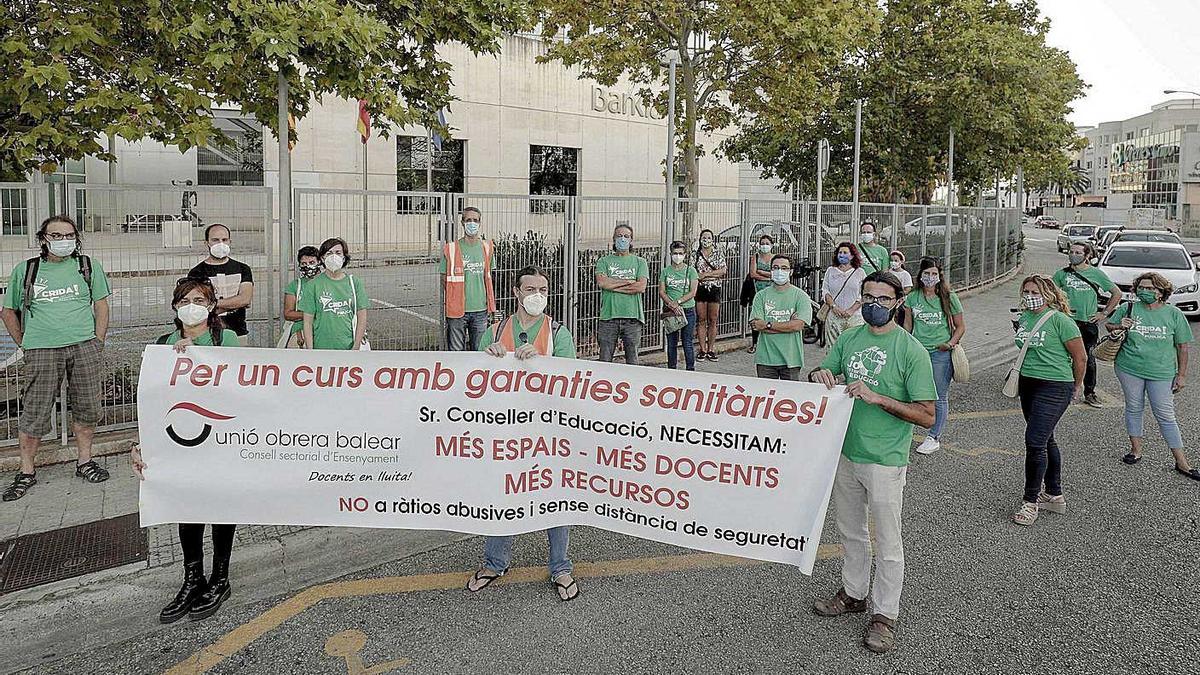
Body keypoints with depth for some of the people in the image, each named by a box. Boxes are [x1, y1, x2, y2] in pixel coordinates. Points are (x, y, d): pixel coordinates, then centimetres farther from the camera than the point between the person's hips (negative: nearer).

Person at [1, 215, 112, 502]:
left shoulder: (88, 266, 10)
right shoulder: (25, 270, 9)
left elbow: (101, 305, 10)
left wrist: (97, 343, 2)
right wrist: (24, 344, 7)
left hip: (84, 347, 1)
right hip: (41, 350, -1)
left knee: (85, 408, 5)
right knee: (33, 413, 0)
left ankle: (85, 462, 20)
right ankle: (26, 472, 12)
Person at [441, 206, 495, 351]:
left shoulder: (486, 247, 7)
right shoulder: (451, 249, -3)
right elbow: (444, 278, 1)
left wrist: (491, 304, 12)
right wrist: (456, 297, -9)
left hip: (481, 309, 3)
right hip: (457, 310, -3)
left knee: (479, 351, 10)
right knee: (456, 352, 3)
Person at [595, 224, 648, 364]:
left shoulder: (640, 262, 10)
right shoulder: (604, 261, 10)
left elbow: (641, 287, -6)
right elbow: (602, 282, -9)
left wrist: (613, 285, -5)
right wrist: (628, 281, -6)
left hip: (632, 316, 0)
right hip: (608, 316, 0)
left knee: (632, 360, 5)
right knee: (605, 360, 1)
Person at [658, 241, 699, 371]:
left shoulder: (691, 271, 2)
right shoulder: (666, 271, 6)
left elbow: (692, 293, -5)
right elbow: (661, 292, 0)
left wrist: (678, 302, -16)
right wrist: (673, 305, -14)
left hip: (688, 310, -1)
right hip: (670, 311, 2)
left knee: (688, 343, 0)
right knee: (671, 343, 7)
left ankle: (691, 370, 8)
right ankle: (672, 370, 16)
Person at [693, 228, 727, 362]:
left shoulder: (718, 253, 7)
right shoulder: (696, 254, 6)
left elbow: (723, 270, -5)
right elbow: (692, 272, -3)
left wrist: (705, 274, -12)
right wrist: (714, 274, -9)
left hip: (714, 289, 0)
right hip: (700, 289, 0)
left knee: (713, 321, 2)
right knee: (702, 320, 1)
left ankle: (711, 349, 9)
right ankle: (702, 349, 7)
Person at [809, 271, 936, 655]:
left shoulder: (911, 350, -14)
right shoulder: (849, 339, 3)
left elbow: (927, 416, -16)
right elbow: (823, 375, 13)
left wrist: (877, 397, -26)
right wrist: (819, 375, -12)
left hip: (885, 461, -6)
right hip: (847, 453, 6)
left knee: (887, 543, 7)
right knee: (851, 532, 21)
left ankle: (884, 614, 23)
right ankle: (854, 593, 40)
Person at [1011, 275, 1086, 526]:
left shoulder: (1059, 320, -15)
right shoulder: (1023, 318, 6)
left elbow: (1080, 358, -8)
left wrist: (1076, 385, 4)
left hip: (1053, 388, -8)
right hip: (1028, 384, 8)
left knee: (1035, 441, -12)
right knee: (1046, 440, 16)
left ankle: (1030, 501, -1)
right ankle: (1055, 496, 29)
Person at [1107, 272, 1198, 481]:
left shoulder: (1174, 314, -2)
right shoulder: (1129, 308, -1)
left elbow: (1183, 346, 3)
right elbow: (1108, 325, 13)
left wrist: (1181, 374, 1)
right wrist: (1119, 326, -10)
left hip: (1161, 373, -1)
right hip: (1130, 368, 1)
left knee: (1166, 416, 1)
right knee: (1134, 408, 12)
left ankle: (1182, 463, 10)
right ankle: (1136, 450, 29)